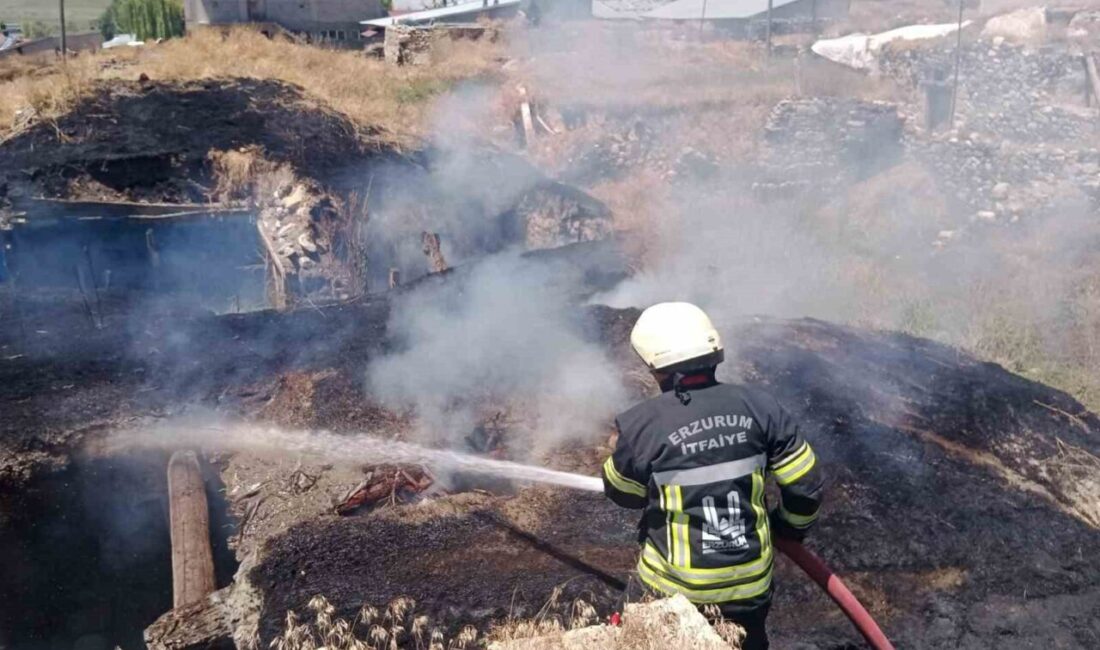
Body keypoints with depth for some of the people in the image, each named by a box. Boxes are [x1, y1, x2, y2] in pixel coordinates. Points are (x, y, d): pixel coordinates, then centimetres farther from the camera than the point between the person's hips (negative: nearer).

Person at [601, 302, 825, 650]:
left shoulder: (642, 425, -21)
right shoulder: (758, 406, -12)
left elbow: (621, 492, -1)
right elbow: (806, 487, -4)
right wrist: (790, 526, 16)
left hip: (674, 590, -2)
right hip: (750, 583, 3)